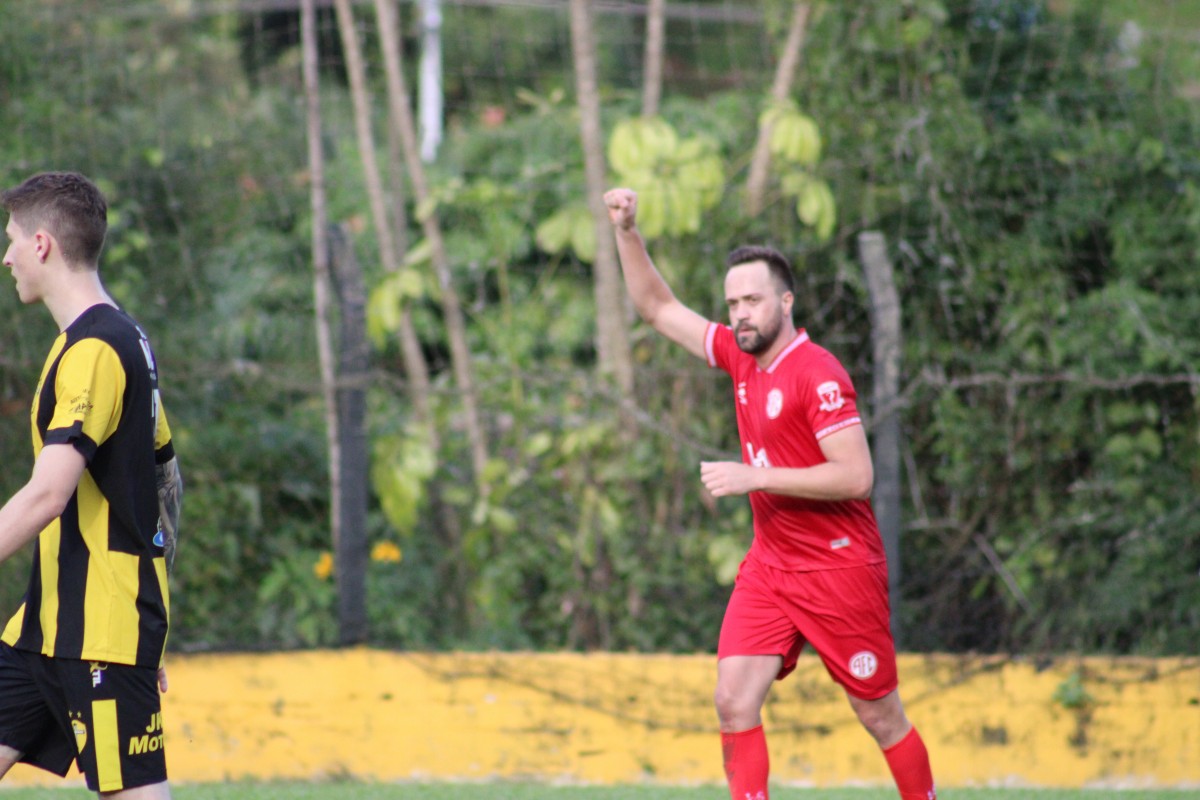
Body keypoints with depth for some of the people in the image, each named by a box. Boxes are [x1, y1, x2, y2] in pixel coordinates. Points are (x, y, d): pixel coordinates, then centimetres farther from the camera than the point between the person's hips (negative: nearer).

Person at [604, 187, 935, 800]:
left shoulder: (817, 375, -17)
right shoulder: (740, 355, 7)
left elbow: (855, 476, -23)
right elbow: (658, 308, 17)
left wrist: (754, 477, -23)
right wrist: (627, 232, 5)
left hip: (839, 566, -7)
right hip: (768, 566, 7)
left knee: (880, 716, 2)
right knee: (734, 701, -8)